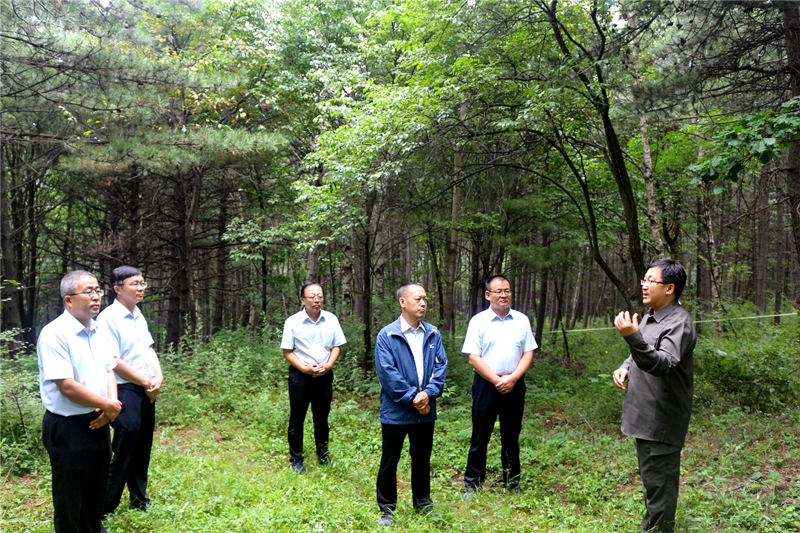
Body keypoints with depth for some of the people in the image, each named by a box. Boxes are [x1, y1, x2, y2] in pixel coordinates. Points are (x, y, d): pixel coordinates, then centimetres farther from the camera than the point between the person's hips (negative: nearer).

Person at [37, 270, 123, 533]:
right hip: (68, 427, -7)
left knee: (96, 493, 22)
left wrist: (112, 403, -7)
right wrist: (108, 405, -14)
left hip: (97, 423, 8)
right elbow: (67, 386, -24)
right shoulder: (54, 334, -20)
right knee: (70, 502, 9)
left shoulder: (96, 330, 6)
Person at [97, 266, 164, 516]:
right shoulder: (108, 318, -16)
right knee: (124, 453, -1)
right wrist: (147, 382, -11)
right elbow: (113, 362, -18)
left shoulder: (138, 315, 9)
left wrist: (158, 377, -4)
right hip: (125, 391, -8)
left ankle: (140, 500, 31)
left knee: (142, 449, 17)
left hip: (147, 391, 8)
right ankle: (104, 509, 13)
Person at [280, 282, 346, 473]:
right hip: (300, 375, -2)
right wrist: (304, 368, -18)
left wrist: (328, 365, -11)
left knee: (322, 417, 17)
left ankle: (322, 453, 35)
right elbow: (287, 351, -7)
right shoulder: (292, 322, -11)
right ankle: (296, 459, 22)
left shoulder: (331, 320, -3)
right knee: (297, 419, 8)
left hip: (324, 375, 3)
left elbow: (336, 346, 5)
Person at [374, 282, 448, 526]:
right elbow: (387, 373, -16)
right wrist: (412, 397, -18)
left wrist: (428, 393, -15)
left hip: (426, 410, 4)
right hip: (396, 411, -4)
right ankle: (386, 508, 25)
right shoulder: (387, 335, -11)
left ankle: (423, 502, 36)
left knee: (422, 459, 19)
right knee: (389, 462, 9)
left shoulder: (433, 334, 3)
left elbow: (441, 366, -1)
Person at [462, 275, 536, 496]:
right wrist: (497, 380, -14)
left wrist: (512, 379, -11)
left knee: (511, 436, 13)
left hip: (514, 385, 3)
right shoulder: (478, 321, -5)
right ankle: (472, 484, 13)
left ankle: (512, 483, 26)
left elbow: (528, 353, 2)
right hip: (486, 384, -2)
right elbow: (474, 358, -8)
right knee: (480, 436, 4)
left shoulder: (522, 320, 4)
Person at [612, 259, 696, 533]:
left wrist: (633, 337, -47)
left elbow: (663, 364, -34)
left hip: (662, 420, -10)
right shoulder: (650, 317, 11)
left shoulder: (679, 323, -19)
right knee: (651, 478, 23)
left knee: (658, 482, -1)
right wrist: (625, 366, 3)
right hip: (645, 416, 10)